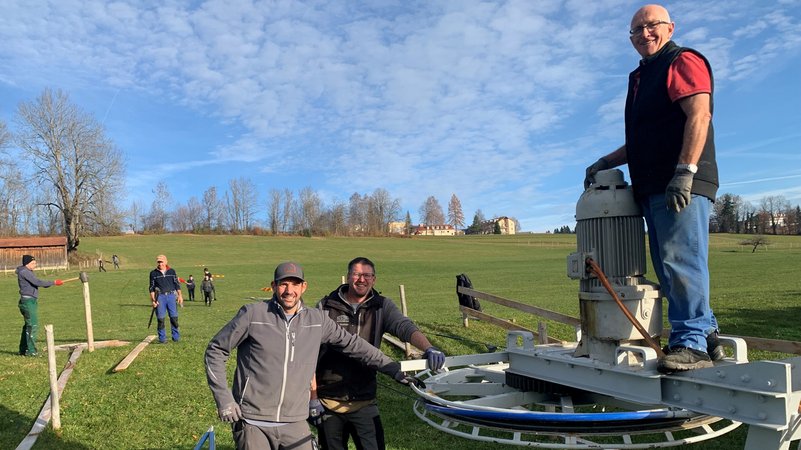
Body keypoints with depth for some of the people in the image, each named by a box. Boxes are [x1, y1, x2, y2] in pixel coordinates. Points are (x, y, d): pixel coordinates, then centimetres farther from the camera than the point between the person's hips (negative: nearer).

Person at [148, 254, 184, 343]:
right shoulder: (153, 273, 7)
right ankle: (162, 338, 8)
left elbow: (177, 284, 12)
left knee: (174, 317, 0)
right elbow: (152, 287, 7)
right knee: (161, 318, -2)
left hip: (171, 296, 1)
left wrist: (180, 296, 6)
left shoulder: (171, 271, 10)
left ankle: (176, 337, 10)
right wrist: (153, 300, 0)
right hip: (160, 297, -1)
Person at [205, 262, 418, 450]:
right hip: (252, 423, -2)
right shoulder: (253, 314, -6)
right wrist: (223, 399, -5)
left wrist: (394, 369, 8)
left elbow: (353, 344, 10)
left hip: (295, 424, 3)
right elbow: (216, 350, 1)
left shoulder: (317, 319, 3)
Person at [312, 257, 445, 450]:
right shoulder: (326, 307, -4)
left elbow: (405, 327, -17)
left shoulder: (382, 307, 0)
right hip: (327, 402, 0)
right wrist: (312, 396, -3)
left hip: (364, 402, 1)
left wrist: (428, 348, -37)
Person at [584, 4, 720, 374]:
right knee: (669, 268, 8)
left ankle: (690, 343, -8)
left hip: (681, 186, -9)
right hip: (653, 189, 9)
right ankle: (706, 336, 16)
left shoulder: (683, 61, 1)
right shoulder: (641, 78, 28)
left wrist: (685, 171, -24)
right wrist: (606, 162, 22)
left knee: (680, 262, -13)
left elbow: (699, 115, -14)